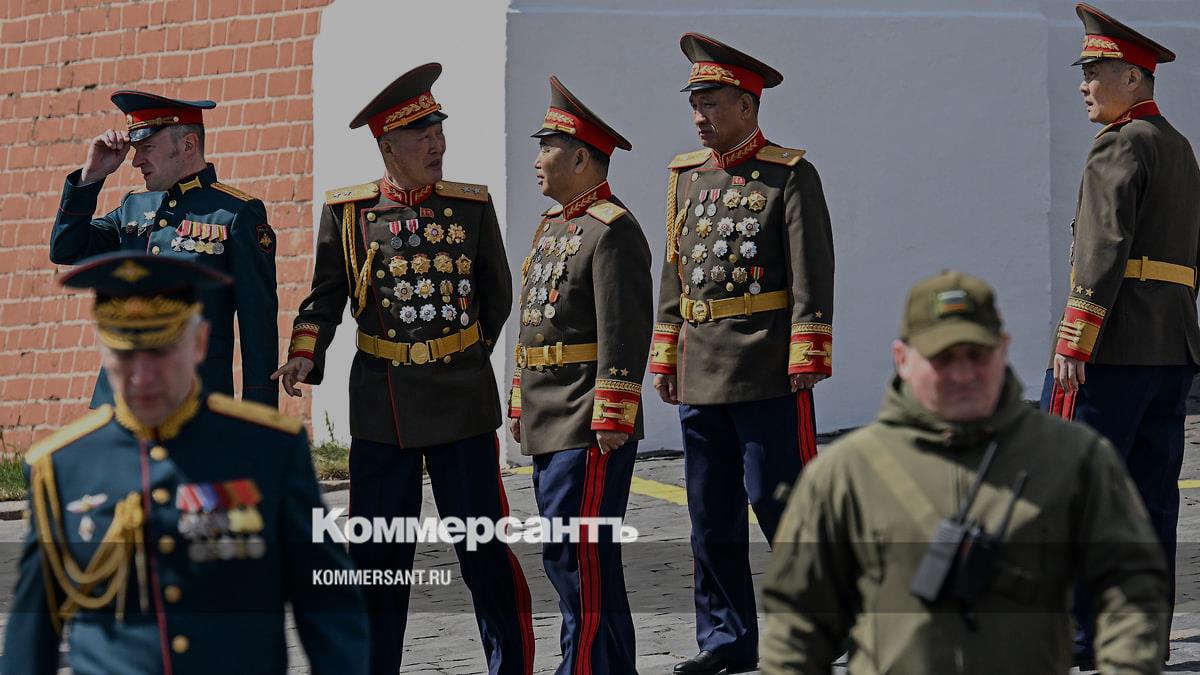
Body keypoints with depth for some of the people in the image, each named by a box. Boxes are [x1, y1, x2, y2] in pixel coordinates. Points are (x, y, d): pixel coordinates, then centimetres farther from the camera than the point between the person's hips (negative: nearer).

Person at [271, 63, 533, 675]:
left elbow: (497, 296, 14)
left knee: (484, 549, 0)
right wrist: (304, 355, -10)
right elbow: (324, 297, 5)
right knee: (377, 555, 5)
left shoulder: (472, 207, 3)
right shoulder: (348, 213, 2)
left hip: (461, 400, 0)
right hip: (381, 402, 0)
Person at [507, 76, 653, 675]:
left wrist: (611, 418, -21)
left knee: (578, 555, -10)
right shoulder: (553, 226, 18)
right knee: (566, 554, 12)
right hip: (549, 424, 10)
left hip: (591, 428, -10)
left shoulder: (613, 231, -12)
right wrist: (520, 402, 22)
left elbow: (625, 332, -18)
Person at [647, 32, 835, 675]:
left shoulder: (789, 175, -5)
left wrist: (806, 358, -14)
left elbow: (811, 276, -9)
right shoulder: (686, 176, 13)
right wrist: (665, 354, 16)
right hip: (701, 374, 6)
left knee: (781, 503, -5)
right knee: (712, 518, 9)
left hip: (768, 374, -6)